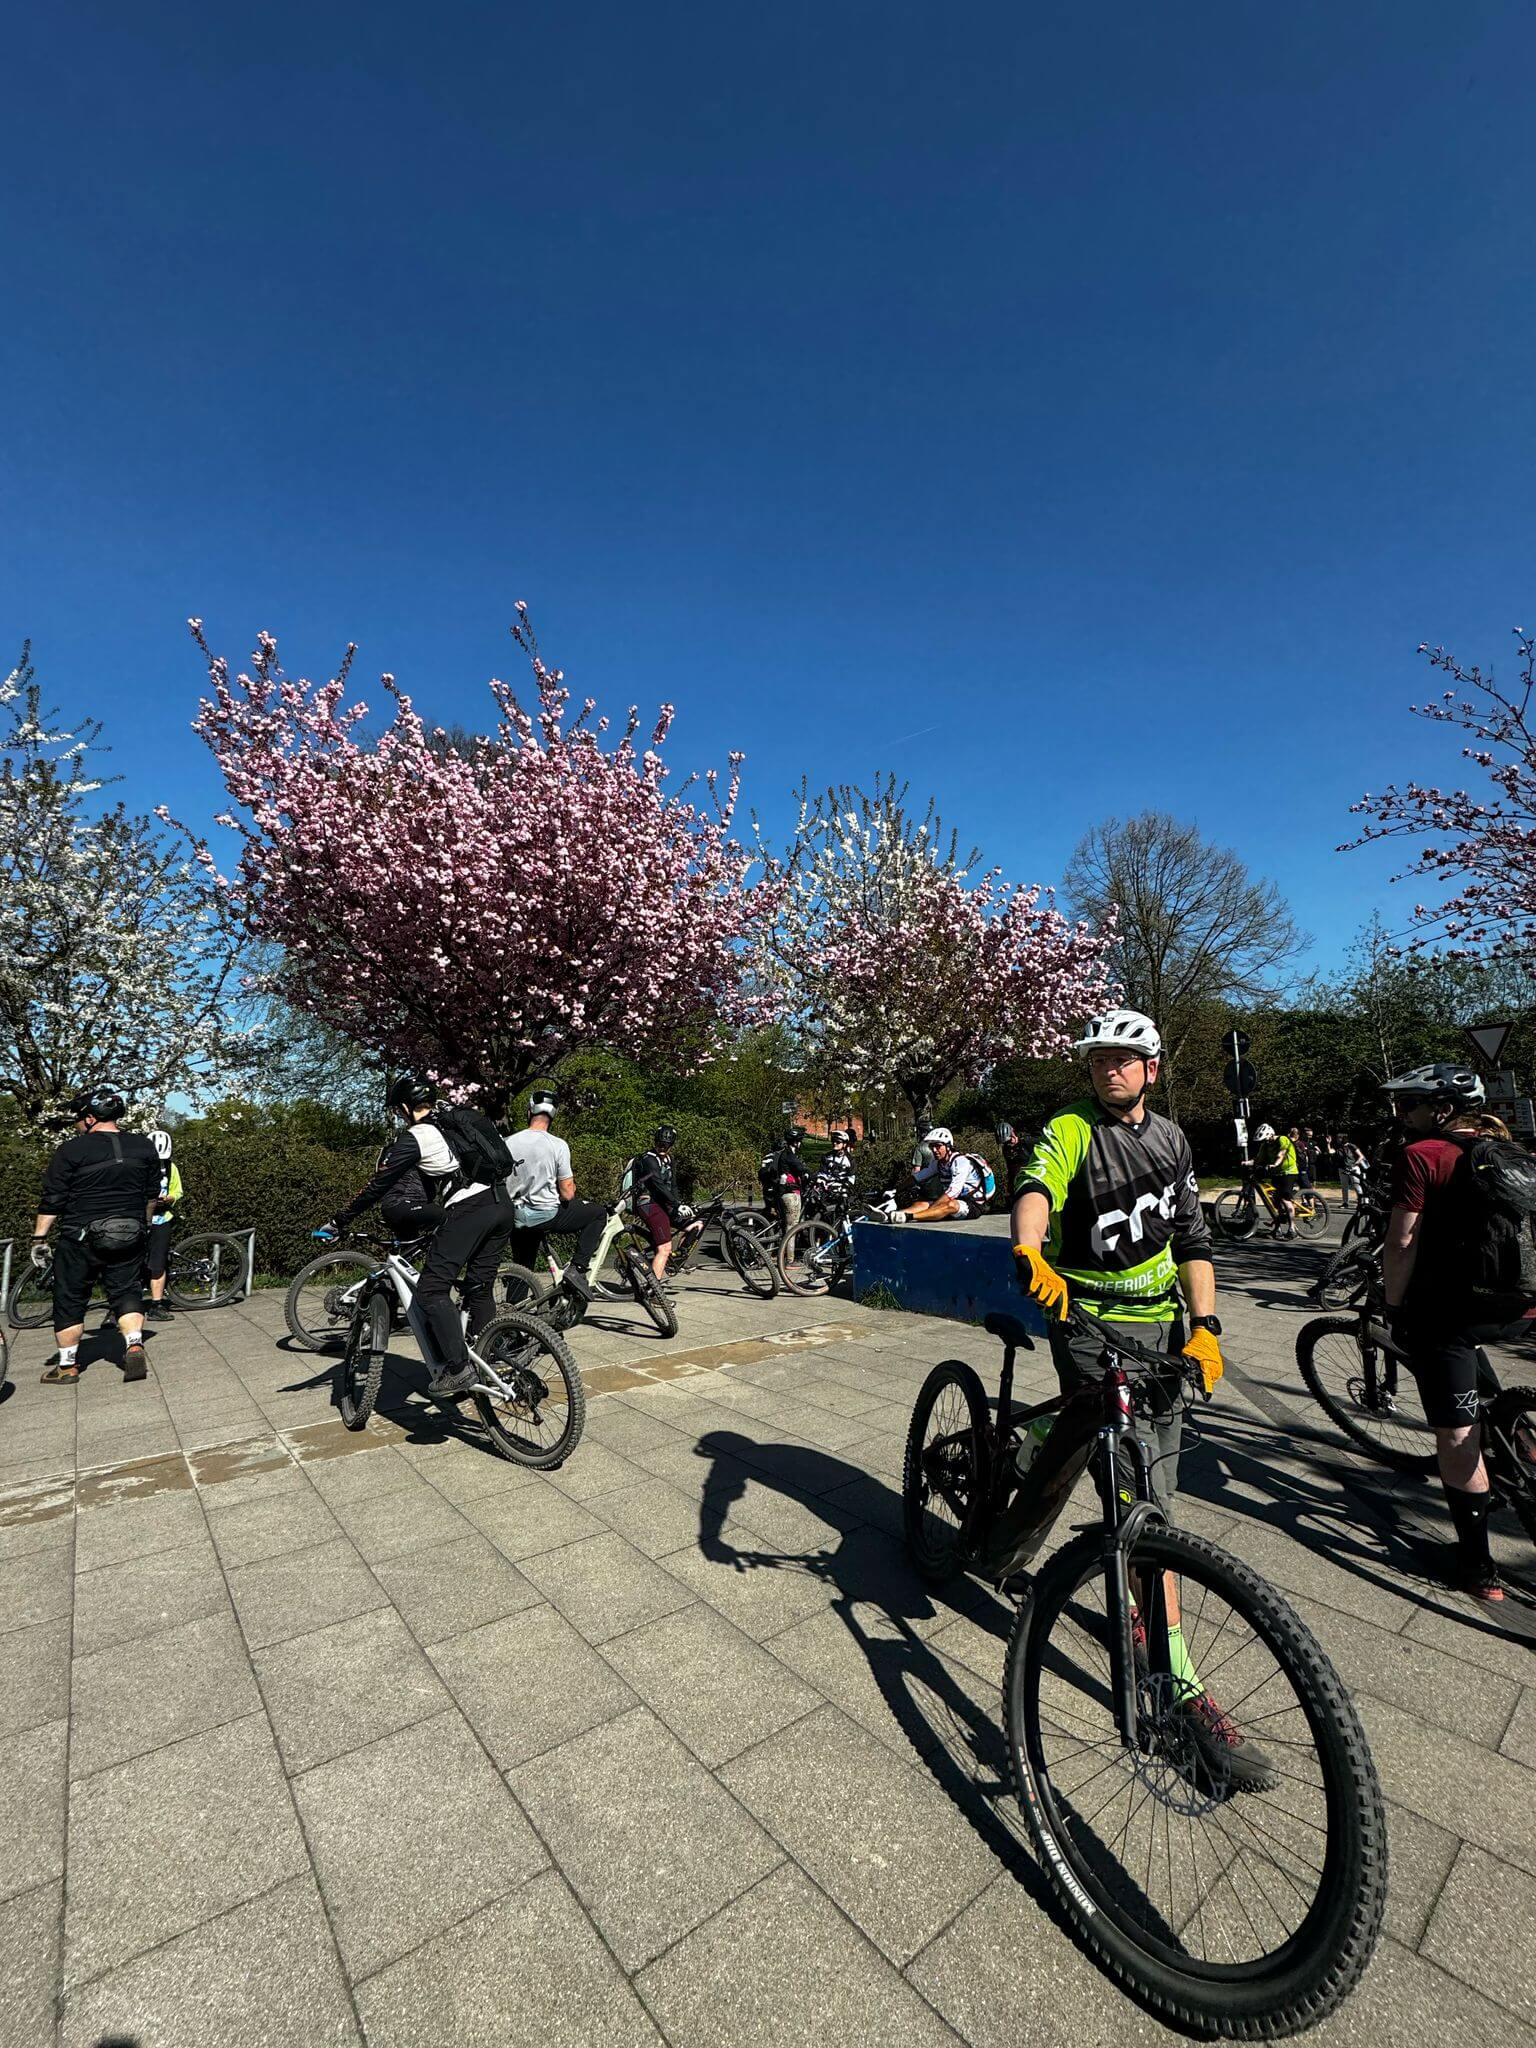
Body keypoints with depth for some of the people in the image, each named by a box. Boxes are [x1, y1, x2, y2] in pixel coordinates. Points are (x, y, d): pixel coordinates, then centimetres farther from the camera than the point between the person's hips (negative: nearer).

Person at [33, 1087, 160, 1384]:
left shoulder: (72, 1150, -9)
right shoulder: (143, 1146, 4)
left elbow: (52, 1200, -9)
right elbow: (152, 1194, 13)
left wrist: (39, 1238, -1)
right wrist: (143, 1224, 26)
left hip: (81, 1238, -3)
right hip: (129, 1237, 3)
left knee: (69, 1300, 10)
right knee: (127, 1291, 10)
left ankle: (67, 1366, 17)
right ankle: (134, 1346, -8)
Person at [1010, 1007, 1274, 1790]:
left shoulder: (1170, 1140, 8)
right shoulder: (1070, 1131, -9)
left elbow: (1191, 1238, 8)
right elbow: (1035, 1191, -29)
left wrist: (1204, 1325, -4)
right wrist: (1031, 1253, -51)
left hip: (1160, 1324, 5)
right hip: (1090, 1324, -5)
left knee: (1155, 1488, 15)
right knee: (1140, 1502, -8)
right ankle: (1184, 1689, -1)